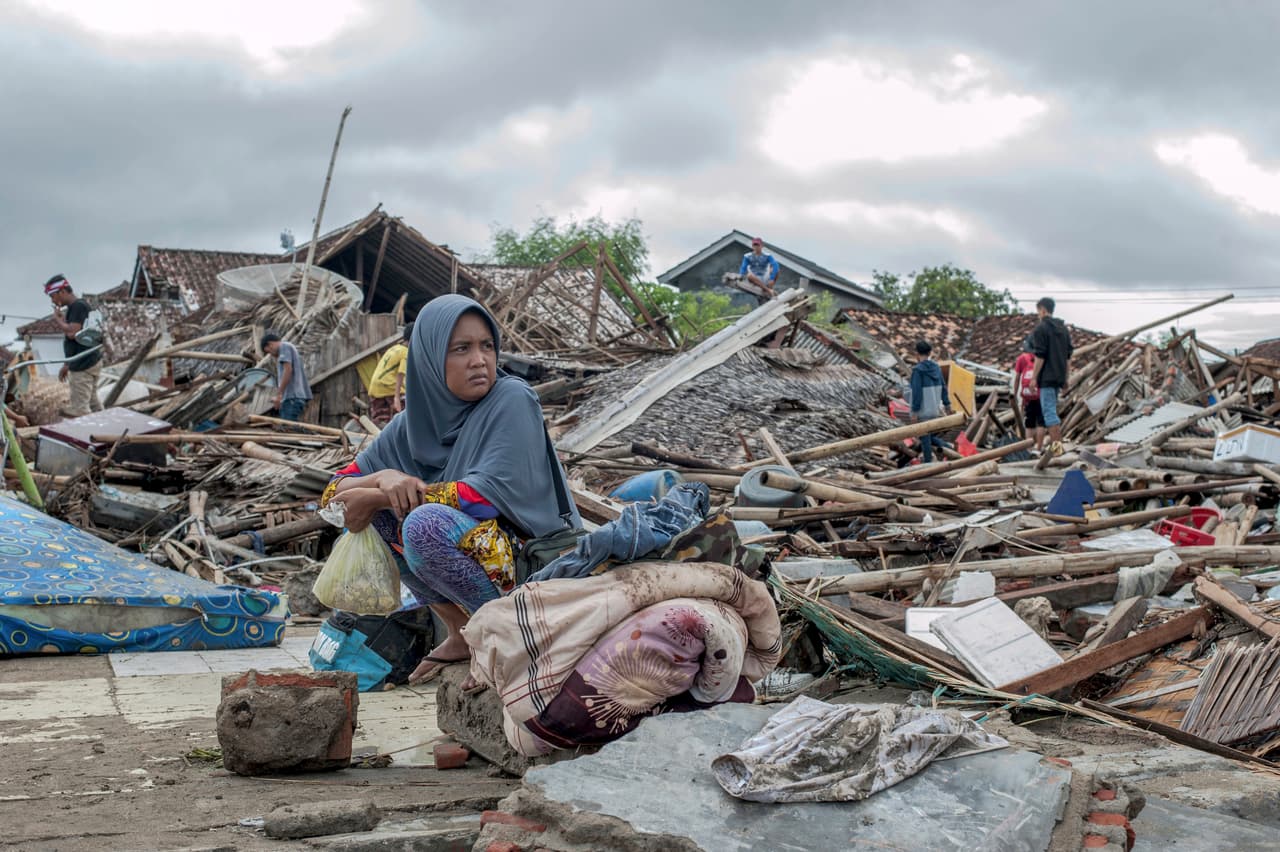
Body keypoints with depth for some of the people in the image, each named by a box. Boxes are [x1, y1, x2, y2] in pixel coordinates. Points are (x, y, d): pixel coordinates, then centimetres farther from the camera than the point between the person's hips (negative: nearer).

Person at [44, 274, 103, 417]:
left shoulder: (79, 306, -14)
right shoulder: (72, 308, 16)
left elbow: (72, 333, -26)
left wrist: (58, 319, -9)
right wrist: (66, 365, 24)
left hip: (84, 366, -10)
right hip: (90, 363, 10)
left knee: (80, 408, -9)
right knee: (93, 404, 13)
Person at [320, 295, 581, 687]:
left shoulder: (512, 401, -13)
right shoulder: (413, 422, 3)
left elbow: (492, 494, -25)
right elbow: (335, 493, 5)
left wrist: (379, 497, -20)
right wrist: (383, 478, -19)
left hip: (533, 557, -7)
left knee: (425, 523, -30)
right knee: (372, 509, -4)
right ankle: (461, 633, 1)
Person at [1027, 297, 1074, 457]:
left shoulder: (1041, 329, -11)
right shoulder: (1064, 329, 14)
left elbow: (1040, 356, -15)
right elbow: (1069, 356, 16)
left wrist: (1034, 378, -10)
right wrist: (1066, 377, 21)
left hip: (1047, 377, -8)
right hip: (1059, 377, 8)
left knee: (1049, 411, -8)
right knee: (1052, 410, 17)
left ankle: (1056, 444, -14)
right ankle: (1055, 442, 17)